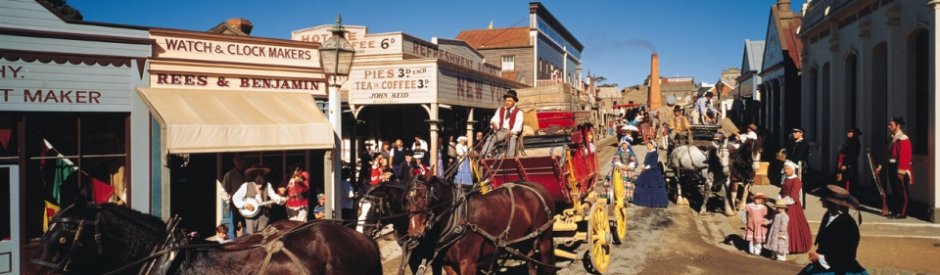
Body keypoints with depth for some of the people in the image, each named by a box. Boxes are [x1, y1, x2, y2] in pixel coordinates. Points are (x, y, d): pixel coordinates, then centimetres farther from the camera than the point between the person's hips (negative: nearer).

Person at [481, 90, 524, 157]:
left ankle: (510, 157, -43)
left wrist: (512, 132, -30)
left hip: (511, 132, -3)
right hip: (500, 131, 3)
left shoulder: (518, 112, 4)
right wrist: (494, 124, -22)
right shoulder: (500, 110, 18)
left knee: (512, 138, -38)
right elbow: (494, 120, 5)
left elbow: (518, 125, -9)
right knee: (490, 139, -25)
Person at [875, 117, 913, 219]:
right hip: (892, 168, 9)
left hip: (900, 170, -9)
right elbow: (888, 155, 20)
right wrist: (880, 166, 15)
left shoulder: (903, 139, -14)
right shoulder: (893, 138, 15)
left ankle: (902, 213, 2)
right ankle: (895, 211, 18)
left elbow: (904, 156, -21)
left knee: (901, 192, -3)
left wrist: (900, 171, -26)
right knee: (894, 191, 12)